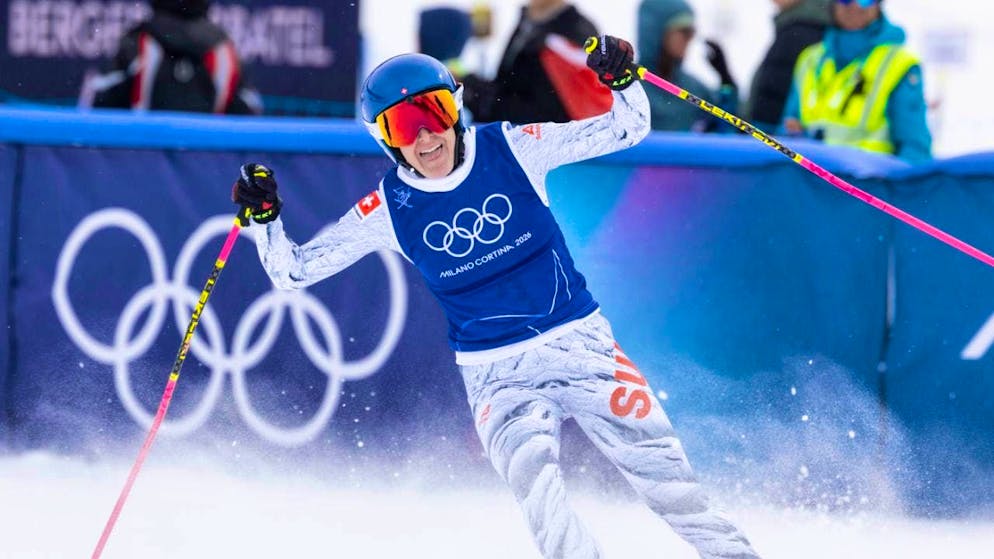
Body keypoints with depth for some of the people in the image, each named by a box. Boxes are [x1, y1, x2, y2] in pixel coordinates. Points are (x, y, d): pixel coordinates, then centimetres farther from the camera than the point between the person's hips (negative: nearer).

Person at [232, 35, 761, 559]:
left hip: (580, 342, 1)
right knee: (534, 476, -28)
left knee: (660, 466, -1)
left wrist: (621, 81, -20)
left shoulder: (511, 149, -7)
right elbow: (294, 269, 1)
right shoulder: (388, 209, -5)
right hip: (497, 375, 0)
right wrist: (264, 217, -16)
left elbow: (628, 128, -1)